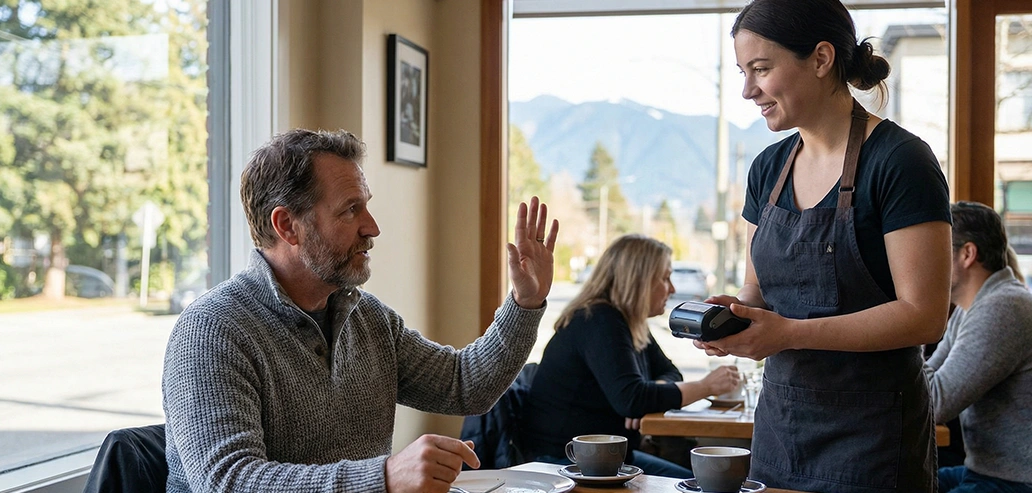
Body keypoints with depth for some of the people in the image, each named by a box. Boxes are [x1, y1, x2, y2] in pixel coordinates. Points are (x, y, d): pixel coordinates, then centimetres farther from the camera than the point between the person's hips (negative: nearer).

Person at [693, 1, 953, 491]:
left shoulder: (899, 161, -14)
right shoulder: (769, 168, 7)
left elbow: (924, 315, -18)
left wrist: (790, 332, -24)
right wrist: (732, 311, -8)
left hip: (871, 434, -6)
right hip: (778, 422, 6)